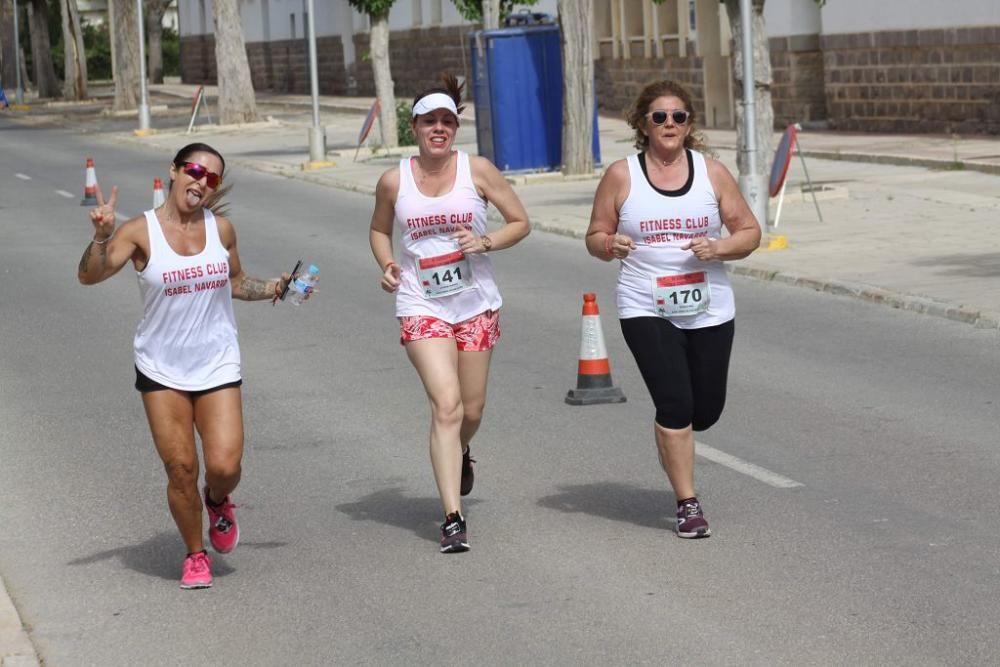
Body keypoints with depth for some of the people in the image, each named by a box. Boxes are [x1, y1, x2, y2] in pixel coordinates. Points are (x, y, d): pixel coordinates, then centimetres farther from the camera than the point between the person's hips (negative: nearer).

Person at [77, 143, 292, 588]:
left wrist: (273, 288, 2)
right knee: (181, 469, -2)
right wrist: (101, 235, -32)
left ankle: (218, 501, 27)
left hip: (217, 366, 2)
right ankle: (195, 556, 19)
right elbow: (89, 276, -17)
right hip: (162, 370, -2)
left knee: (224, 466, -10)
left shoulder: (221, 229, 1)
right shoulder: (141, 231, -8)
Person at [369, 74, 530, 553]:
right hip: (421, 306, -2)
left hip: (476, 303, 2)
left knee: (471, 409, 10)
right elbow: (379, 230, 17)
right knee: (446, 404, -16)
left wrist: (487, 242, -15)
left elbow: (520, 222, 4)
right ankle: (452, 518, -14)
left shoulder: (477, 170, -3)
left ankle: (460, 454, 49)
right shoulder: (394, 181, -1)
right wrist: (386, 264, -3)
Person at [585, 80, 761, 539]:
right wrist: (609, 246, -17)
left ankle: (671, 441, 44)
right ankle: (688, 505, -2)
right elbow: (595, 236, 6)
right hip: (646, 310, -2)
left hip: (709, 310, 3)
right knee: (675, 404, -13)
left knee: (707, 409, 8)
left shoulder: (712, 173, 3)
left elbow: (749, 232, 6)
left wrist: (718, 248, -14)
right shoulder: (621, 176, 0)